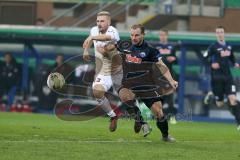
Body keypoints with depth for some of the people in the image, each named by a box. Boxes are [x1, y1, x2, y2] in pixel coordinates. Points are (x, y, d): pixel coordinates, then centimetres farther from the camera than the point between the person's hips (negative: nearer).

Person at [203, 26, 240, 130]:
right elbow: (203, 58, -7)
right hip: (217, 77, -3)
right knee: (220, 104, 4)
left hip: (228, 77, 3)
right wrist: (211, 64, -22)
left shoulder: (229, 47, 10)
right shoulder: (213, 47, -5)